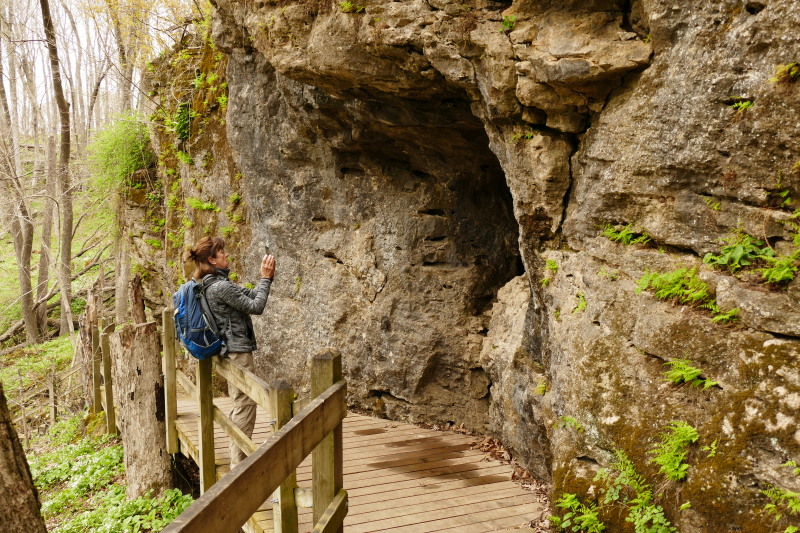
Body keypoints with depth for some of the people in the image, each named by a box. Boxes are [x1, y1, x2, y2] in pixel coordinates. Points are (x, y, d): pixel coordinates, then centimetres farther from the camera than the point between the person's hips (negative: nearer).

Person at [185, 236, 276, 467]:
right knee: (245, 404, -5)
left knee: (240, 403, 19)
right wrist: (266, 278, -9)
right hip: (238, 352, -11)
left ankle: (239, 455, 29)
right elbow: (256, 307, -16)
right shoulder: (221, 287, -19)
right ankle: (239, 463, 1)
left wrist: (266, 277, 5)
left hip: (231, 350, 11)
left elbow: (251, 296, 15)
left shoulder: (216, 283, 11)